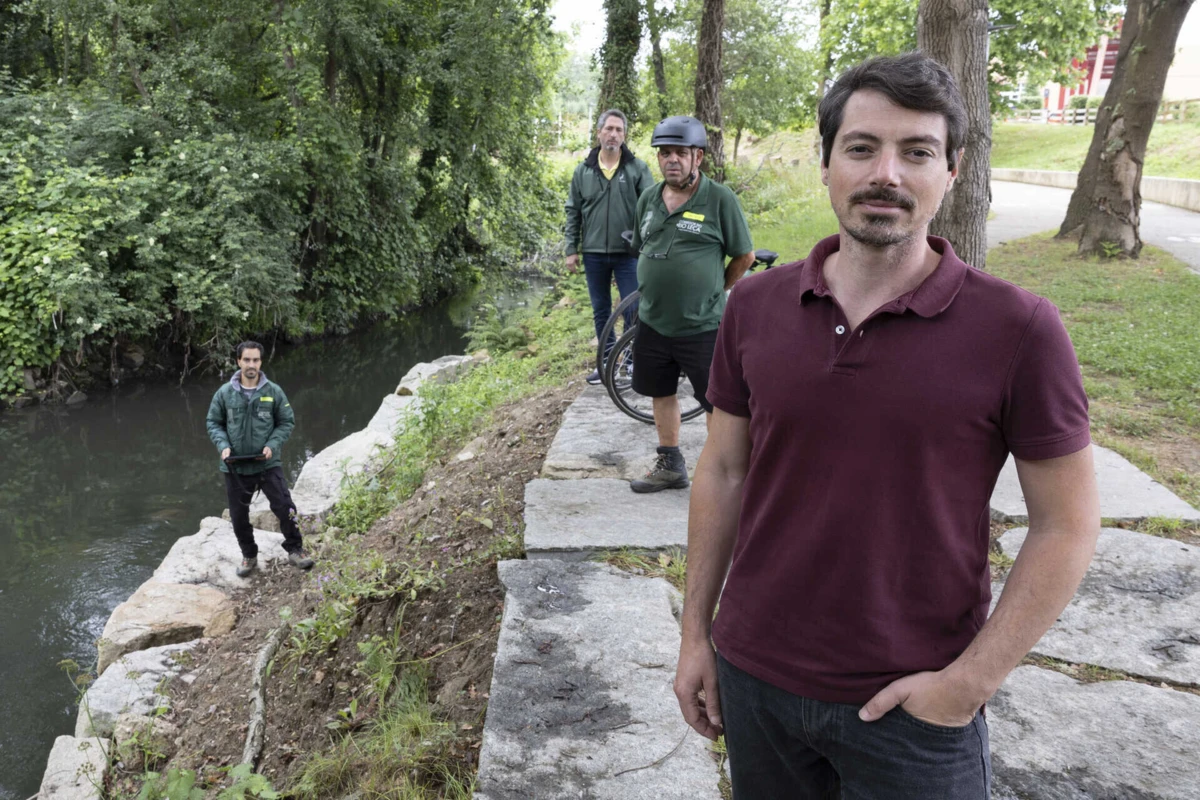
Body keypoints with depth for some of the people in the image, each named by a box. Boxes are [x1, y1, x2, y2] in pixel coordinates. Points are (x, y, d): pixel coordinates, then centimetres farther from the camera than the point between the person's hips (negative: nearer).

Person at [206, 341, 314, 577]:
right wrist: (223, 445, -10)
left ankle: (295, 550, 13)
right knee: (239, 515, 12)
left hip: (268, 463, -2)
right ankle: (249, 556, 32)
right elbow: (213, 423, 7)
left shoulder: (274, 392, -5)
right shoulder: (225, 393, -3)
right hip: (235, 466, 2)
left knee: (285, 507, -7)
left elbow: (287, 422, 2)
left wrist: (273, 445, -12)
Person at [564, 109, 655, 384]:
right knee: (600, 311, 11)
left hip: (628, 252, -3)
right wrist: (571, 249, 5)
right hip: (594, 253, 3)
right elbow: (573, 212, 9)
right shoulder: (583, 171, 6)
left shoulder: (638, 168, -1)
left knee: (632, 310, -1)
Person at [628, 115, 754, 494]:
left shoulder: (720, 199, -9)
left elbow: (745, 256, -3)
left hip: (703, 325, -6)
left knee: (717, 404, 0)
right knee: (661, 393, 16)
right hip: (653, 322, 6)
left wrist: (712, 291, 4)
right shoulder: (648, 199, 8)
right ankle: (670, 466, 32)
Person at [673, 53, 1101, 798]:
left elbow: (1066, 527, -7)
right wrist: (696, 632, 6)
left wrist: (970, 682, -11)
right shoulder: (755, 305, -3)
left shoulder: (1018, 329, -12)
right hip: (753, 676, 3)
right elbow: (723, 472, 4)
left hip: (913, 707, -3)